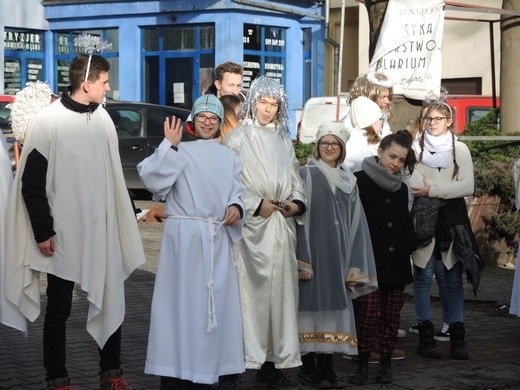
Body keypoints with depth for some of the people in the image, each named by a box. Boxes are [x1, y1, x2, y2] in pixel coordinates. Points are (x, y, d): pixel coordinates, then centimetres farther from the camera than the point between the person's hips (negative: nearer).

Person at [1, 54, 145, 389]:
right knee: (59, 308, 7)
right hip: (62, 234, -5)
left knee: (111, 300, 8)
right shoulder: (49, 120, -11)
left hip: (102, 230, 5)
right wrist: (43, 232, -11)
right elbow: (31, 183, -9)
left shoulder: (102, 118, 4)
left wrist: (126, 217, 13)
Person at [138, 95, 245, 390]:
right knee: (183, 300, -5)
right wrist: (169, 145, -20)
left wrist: (236, 208, -6)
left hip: (218, 239, 5)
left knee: (219, 301, 7)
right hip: (184, 236, -5)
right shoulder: (179, 150, 1)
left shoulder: (229, 157, 16)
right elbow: (153, 179, -13)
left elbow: (236, 193, 16)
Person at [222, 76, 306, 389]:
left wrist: (298, 202, -2)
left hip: (281, 226, 5)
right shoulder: (237, 138, 1)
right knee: (251, 292, -9)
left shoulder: (284, 142, 18)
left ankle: (272, 365, 7)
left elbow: (295, 180, 17)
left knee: (280, 291, 3)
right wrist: (256, 204, -13)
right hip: (251, 226, -5)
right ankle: (243, 360, -6)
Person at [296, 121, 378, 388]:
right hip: (313, 252, -5)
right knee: (313, 305, -3)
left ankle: (326, 367, 9)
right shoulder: (306, 175, -1)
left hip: (338, 255, 5)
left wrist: (354, 265, 6)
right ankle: (308, 368, 3)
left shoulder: (348, 180, 13)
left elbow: (355, 222, 12)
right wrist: (302, 260, -14)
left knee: (333, 306, 4)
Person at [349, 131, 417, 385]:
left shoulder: (401, 188, 16)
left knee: (391, 316, 6)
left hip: (396, 262, 6)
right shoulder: (359, 182, -4)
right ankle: (362, 363, 2)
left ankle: (385, 364, 15)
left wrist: (409, 246, 13)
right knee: (368, 313, -10)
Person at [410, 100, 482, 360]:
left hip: (453, 218, 1)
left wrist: (432, 189, -10)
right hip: (423, 218, -1)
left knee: (454, 278, 3)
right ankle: (425, 336, 5)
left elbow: (468, 187, -4)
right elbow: (412, 183, -6)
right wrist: (445, 188, -12)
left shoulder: (460, 150, 7)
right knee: (423, 276, 0)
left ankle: (457, 337, 7)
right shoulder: (416, 148, 4)